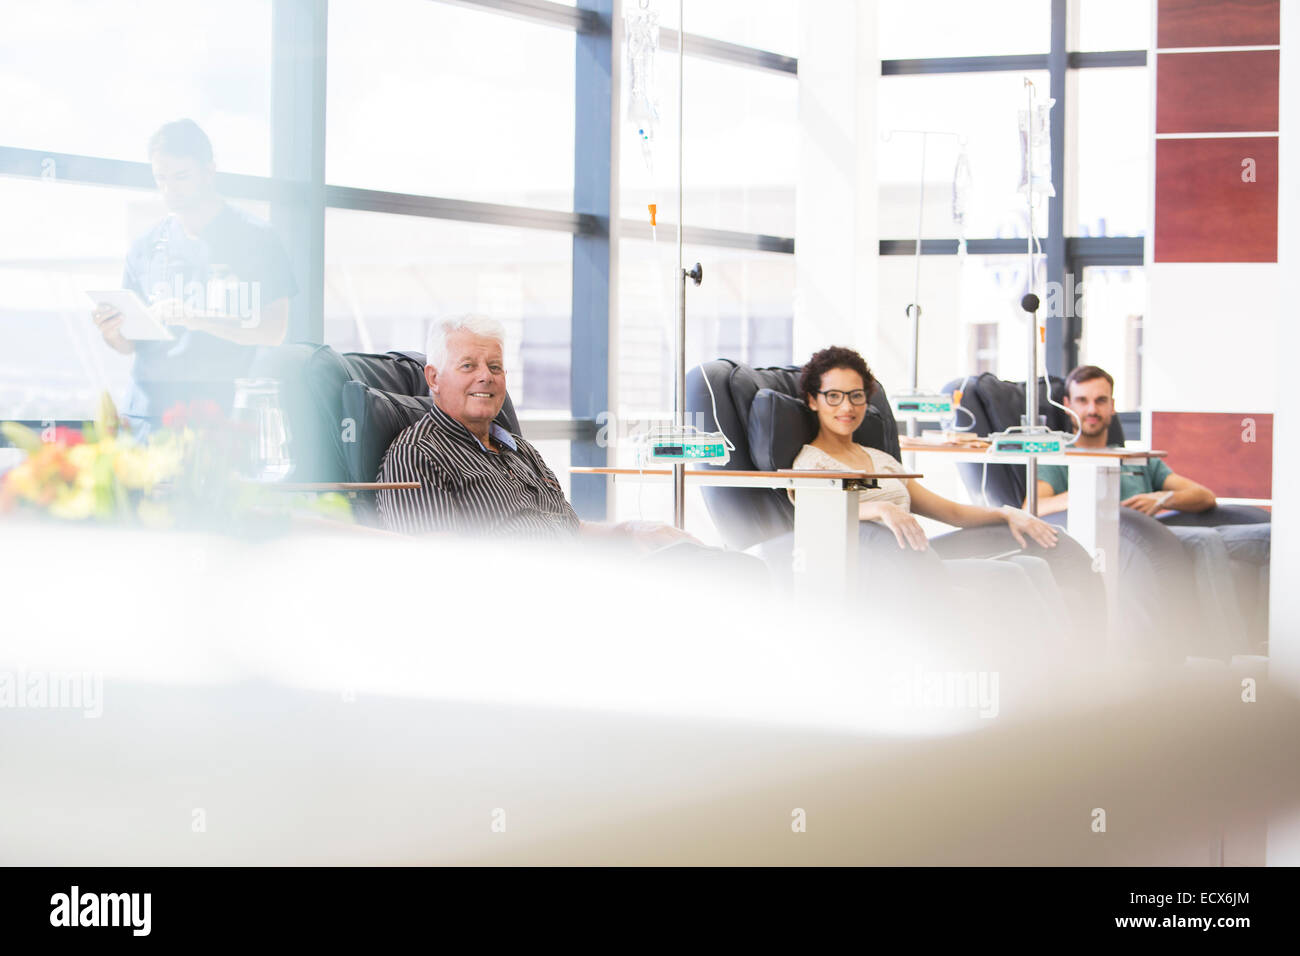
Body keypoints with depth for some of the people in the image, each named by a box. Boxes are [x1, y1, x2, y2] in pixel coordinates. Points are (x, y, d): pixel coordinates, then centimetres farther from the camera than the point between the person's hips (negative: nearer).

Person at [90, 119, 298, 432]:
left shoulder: (253, 238, 4)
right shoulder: (146, 246, 15)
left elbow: (274, 329, -4)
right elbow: (130, 344, 17)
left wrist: (197, 319, -15)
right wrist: (113, 334, -6)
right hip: (145, 411, 3)